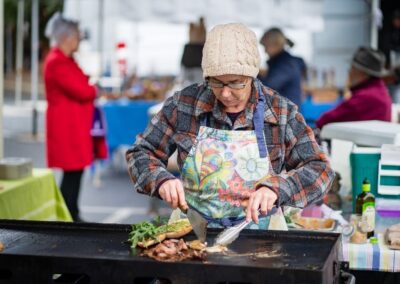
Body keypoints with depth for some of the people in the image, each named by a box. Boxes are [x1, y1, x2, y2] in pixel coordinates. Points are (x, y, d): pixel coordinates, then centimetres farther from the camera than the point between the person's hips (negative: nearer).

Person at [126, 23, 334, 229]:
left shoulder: (281, 112, -2)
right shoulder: (183, 103, -1)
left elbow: (319, 170, -4)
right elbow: (140, 153, 7)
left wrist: (276, 188, -23)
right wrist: (161, 180, -15)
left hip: (258, 227, 1)